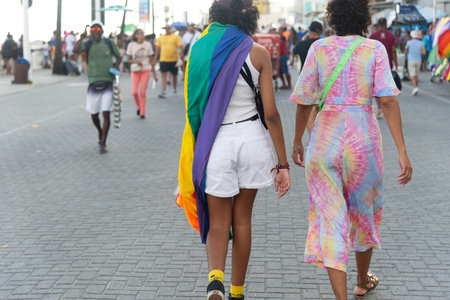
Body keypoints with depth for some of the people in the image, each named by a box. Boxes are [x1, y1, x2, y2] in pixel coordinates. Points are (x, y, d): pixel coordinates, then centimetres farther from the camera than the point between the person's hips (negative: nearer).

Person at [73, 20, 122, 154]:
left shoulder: (109, 44, 4)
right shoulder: (87, 44, 1)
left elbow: (118, 57, 17)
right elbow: (75, 50, -20)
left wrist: (116, 68, 0)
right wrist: (82, 36, -17)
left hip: (108, 83, -1)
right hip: (93, 84, 1)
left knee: (106, 113, -9)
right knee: (93, 114, 10)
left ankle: (103, 144, -3)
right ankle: (100, 132, 41)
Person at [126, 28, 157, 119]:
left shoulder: (147, 45, 0)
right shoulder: (131, 45, -1)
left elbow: (151, 60, 5)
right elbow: (129, 59, 4)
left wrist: (154, 73, 4)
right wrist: (136, 62, -17)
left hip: (146, 70, 0)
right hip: (135, 71, 0)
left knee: (143, 92, -4)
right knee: (134, 92, -9)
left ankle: (142, 112, 7)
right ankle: (139, 107, 19)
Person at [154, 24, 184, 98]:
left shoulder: (176, 37, 1)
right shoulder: (160, 38, 8)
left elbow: (180, 46, -5)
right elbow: (158, 48, 12)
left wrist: (181, 55, -19)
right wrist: (155, 58, 9)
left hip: (174, 60, -1)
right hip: (163, 60, 1)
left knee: (174, 75, 12)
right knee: (164, 75, -7)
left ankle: (175, 90, 30)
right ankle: (163, 92, -11)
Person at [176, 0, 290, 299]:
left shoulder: (199, 48, -1)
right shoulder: (258, 53, -5)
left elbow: (193, 105, 3)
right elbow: (271, 113, -7)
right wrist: (283, 164, -2)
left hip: (213, 143, 0)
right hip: (251, 138, 0)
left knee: (218, 222, 11)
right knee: (242, 220, 15)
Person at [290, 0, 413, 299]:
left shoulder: (319, 48, 0)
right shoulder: (375, 49, -3)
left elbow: (304, 101, 2)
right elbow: (389, 101, -13)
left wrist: (297, 141, 15)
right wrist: (402, 151, -14)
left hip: (325, 140, 0)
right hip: (363, 139, 1)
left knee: (330, 221, 2)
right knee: (364, 212, 22)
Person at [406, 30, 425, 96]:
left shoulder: (409, 42, -5)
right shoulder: (421, 43, 1)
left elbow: (406, 48, 16)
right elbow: (424, 53, -6)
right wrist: (419, 52, 14)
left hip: (411, 61, -3)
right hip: (419, 61, 4)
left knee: (412, 76, -6)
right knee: (416, 75, 15)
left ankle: (415, 88, -26)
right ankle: (415, 89, 18)